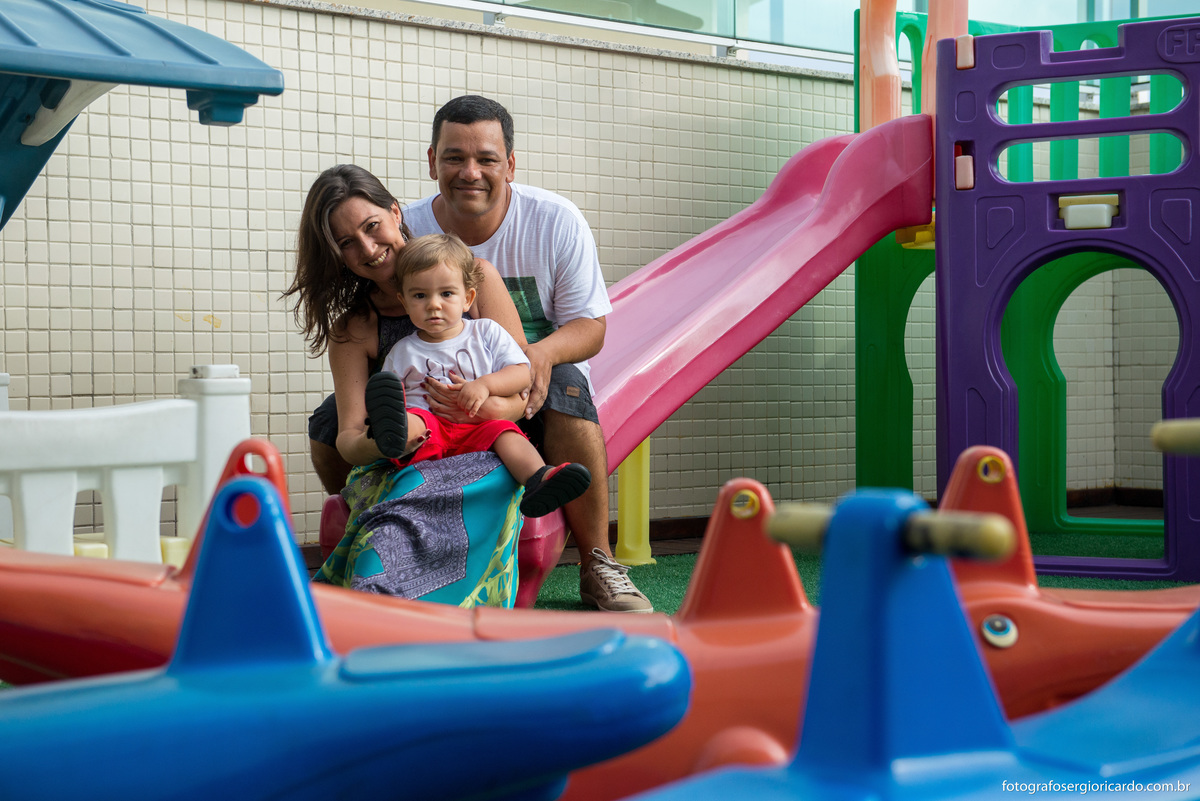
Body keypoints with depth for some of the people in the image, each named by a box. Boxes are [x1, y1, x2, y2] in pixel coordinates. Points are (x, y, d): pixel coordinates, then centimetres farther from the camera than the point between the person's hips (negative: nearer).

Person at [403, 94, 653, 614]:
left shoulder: (556, 221, -8)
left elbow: (590, 326, -5)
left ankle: (597, 566, -24)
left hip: (534, 393, -1)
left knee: (564, 388, -37)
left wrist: (545, 351, -29)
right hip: (444, 396, 1)